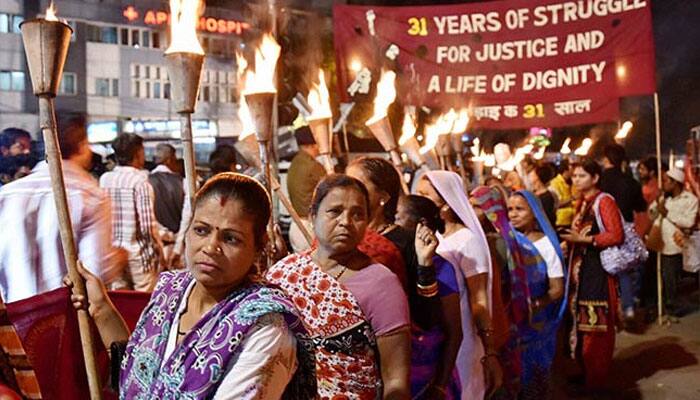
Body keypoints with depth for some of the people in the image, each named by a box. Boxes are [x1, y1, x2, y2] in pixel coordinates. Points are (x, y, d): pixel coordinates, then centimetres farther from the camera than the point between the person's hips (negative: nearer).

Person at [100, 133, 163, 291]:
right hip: (138, 252, -5)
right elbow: (147, 225, -16)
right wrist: (159, 248, -2)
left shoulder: (104, 179, 3)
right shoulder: (140, 181, -12)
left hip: (113, 250, 6)